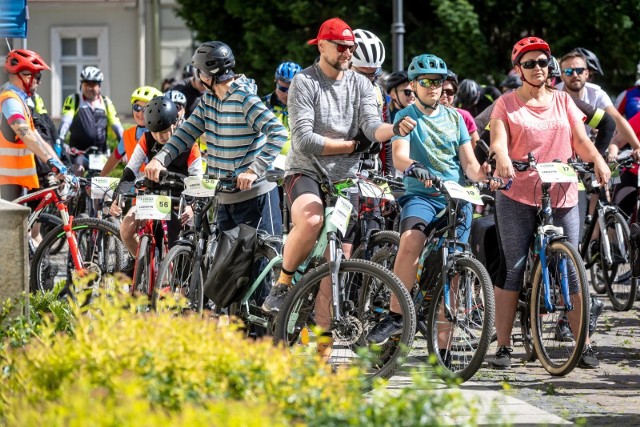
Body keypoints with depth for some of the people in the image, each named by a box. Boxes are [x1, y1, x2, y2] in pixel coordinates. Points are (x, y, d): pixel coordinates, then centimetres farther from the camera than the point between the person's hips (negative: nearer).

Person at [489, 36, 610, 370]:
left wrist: (598, 161, -12)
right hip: (517, 196, -2)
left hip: (562, 196, 2)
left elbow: (580, 141, 8)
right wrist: (502, 158, -30)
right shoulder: (506, 104, 6)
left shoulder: (562, 101, 14)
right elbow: (498, 139, -8)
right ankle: (503, 346, 2)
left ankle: (584, 345, 4)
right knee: (511, 268, -2)